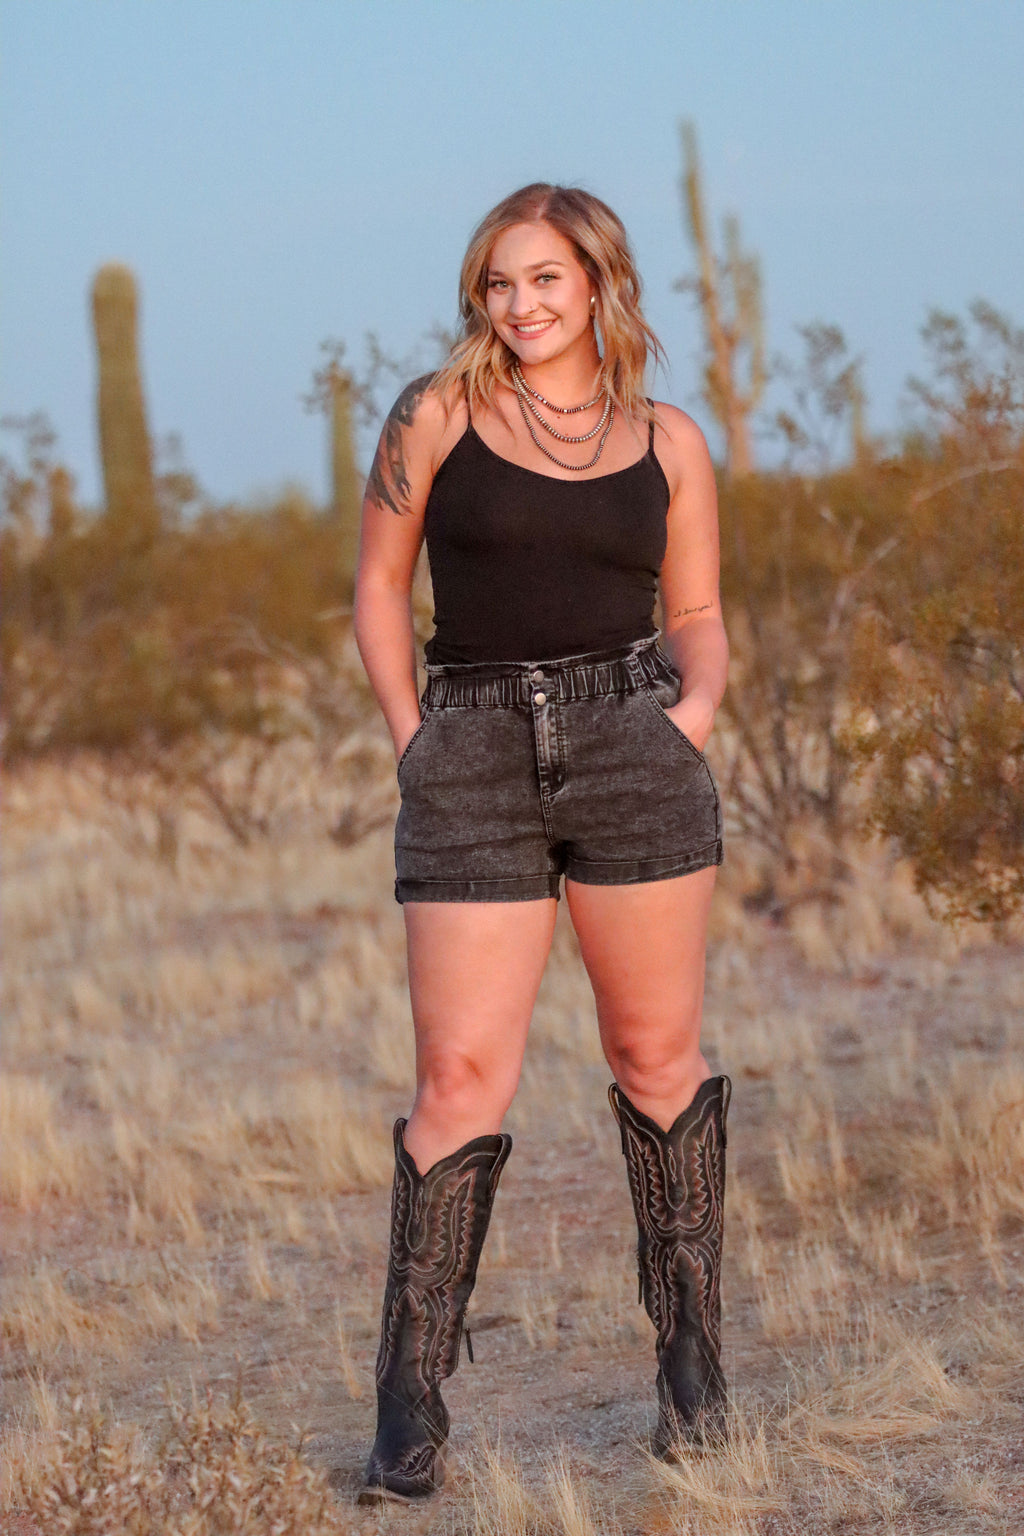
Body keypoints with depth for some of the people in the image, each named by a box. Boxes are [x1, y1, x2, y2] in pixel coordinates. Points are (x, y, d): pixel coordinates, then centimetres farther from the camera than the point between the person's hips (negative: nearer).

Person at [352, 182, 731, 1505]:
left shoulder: (668, 443, 9)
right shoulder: (437, 415, 4)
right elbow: (379, 586, 10)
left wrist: (695, 707, -4)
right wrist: (413, 739, 0)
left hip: (631, 752, 1)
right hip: (474, 768, -1)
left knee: (657, 1055, 6)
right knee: (462, 1079, -5)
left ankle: (690, 1348, 21)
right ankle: (410, 1404, 1)